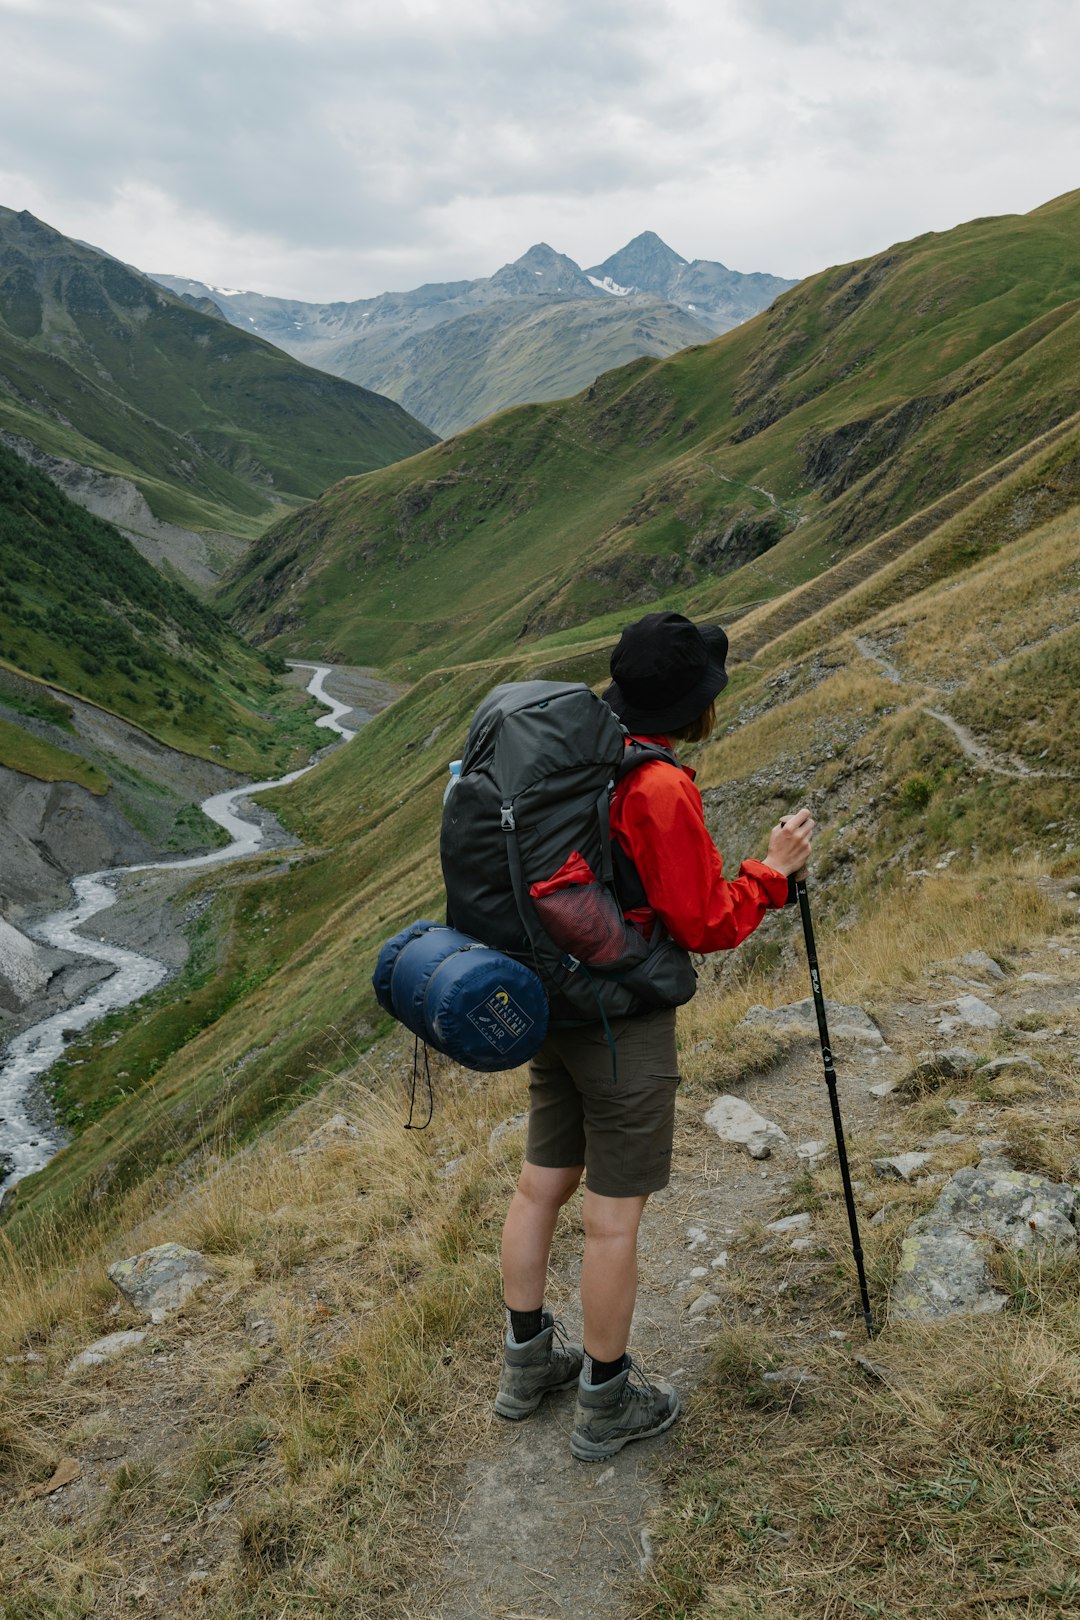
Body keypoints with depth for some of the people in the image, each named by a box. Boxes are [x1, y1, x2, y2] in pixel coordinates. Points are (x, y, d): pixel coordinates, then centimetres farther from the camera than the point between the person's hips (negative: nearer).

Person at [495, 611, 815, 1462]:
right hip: (625, 1025, -8)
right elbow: (706, 925, -17)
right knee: (615, 1213, 5)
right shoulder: (661, 790, -22)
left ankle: (528, 1360, 34)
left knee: (543, 1181, 18)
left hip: (553, 1005, 9)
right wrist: (771, 873, -5)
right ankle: (606, 1403, 21)